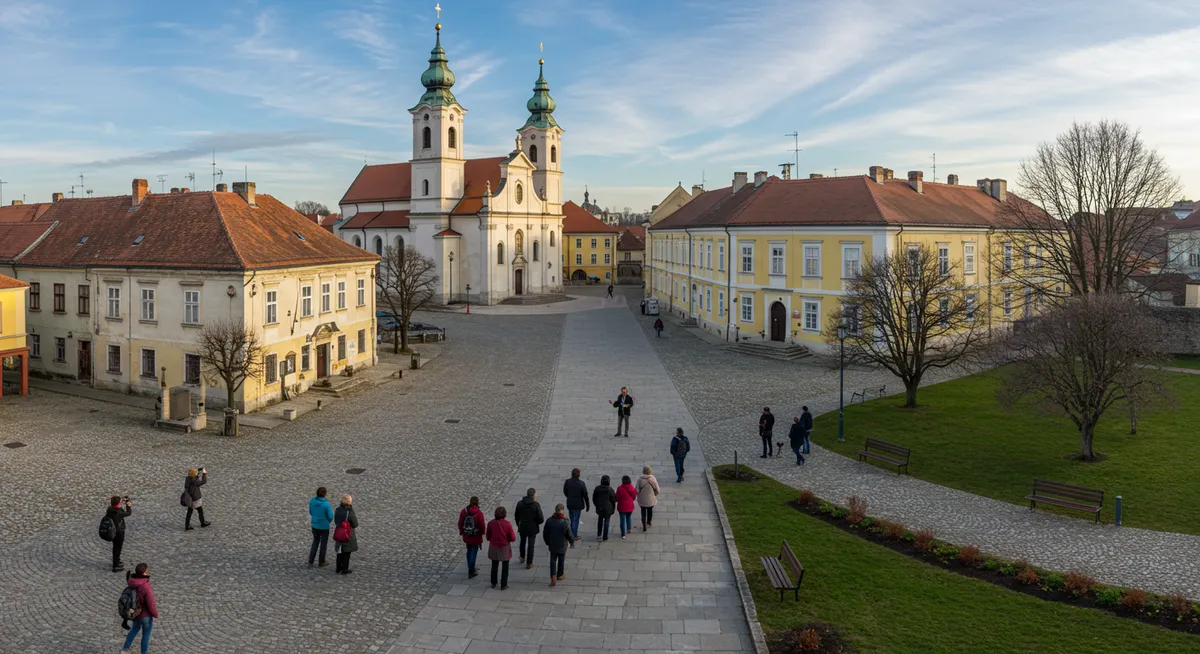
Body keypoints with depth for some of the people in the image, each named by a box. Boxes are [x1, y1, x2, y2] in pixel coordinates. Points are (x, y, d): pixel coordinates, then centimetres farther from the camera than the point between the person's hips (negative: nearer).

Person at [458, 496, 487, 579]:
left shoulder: (464, 511, -7)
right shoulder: (479, 512, -20)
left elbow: (460, 523, 2)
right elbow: (482, 525, -16)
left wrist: (461, 532, 18)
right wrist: (482, 532, 6)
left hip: (467, 536, 5)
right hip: (476, 537, -5)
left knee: (469, 551, 20)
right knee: (474, 552, 5)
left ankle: (471, 569, 33)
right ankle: (471, 571, 5)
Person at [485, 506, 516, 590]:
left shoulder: (491, 523, -12)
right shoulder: (507, 524, -19)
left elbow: (488, 537, -1)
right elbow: (513, 538, -13)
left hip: (494, 548, 2)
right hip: (505, 548, -2)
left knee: (494, 566, 20)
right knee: (505, 567, 12)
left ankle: (493, 583, 32)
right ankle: (503, 585, 18)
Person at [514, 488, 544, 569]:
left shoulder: (520, 503, -9)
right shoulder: (536, 505, -20)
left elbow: (516, 516, 3)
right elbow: (541, 519, -19)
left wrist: (518, 525, 19)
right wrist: (536, 522, 4)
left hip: (522, 527, 3)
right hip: (532, 528, -3)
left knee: (523, 542, 26)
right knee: (530, 545, 9)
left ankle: (522, 558, 45)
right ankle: (529, 563, 16)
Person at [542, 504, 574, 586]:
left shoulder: (549, 521, -10)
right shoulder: (564, 522, -20)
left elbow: (545, 533, 1)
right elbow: (570, 535, -13)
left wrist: (547, 542, 17)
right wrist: (572, 542, 7)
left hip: (552, 545, 2)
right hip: (562, 545, -2)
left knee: (553, 561, 9)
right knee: (561, 560, 17)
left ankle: (553, 577, -6)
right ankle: (559, 575, 33)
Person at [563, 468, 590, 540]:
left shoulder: (567, 482, -9)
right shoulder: (581, 483, -18)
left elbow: (565, 492, 4)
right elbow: (585, 495, -12)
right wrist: (588, 505, -1)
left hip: (570, 504, 4)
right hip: (578, 504, -4)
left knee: (572, 519, 20)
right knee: (576, 519, 7)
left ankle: (572, 534, 30)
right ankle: (574, 536, 13)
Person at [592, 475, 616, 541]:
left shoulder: (597, 488, -7)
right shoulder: (610, 489, -16)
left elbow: (594, 498, 3)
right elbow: (613, 499, -9)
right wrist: (613, 507, 6)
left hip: (599, 508, 3)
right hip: (608, 508, -3)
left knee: (600, 521, 20)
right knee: (606, 522, 8)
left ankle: (599, 535, 16)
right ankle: (605, 537, 11)